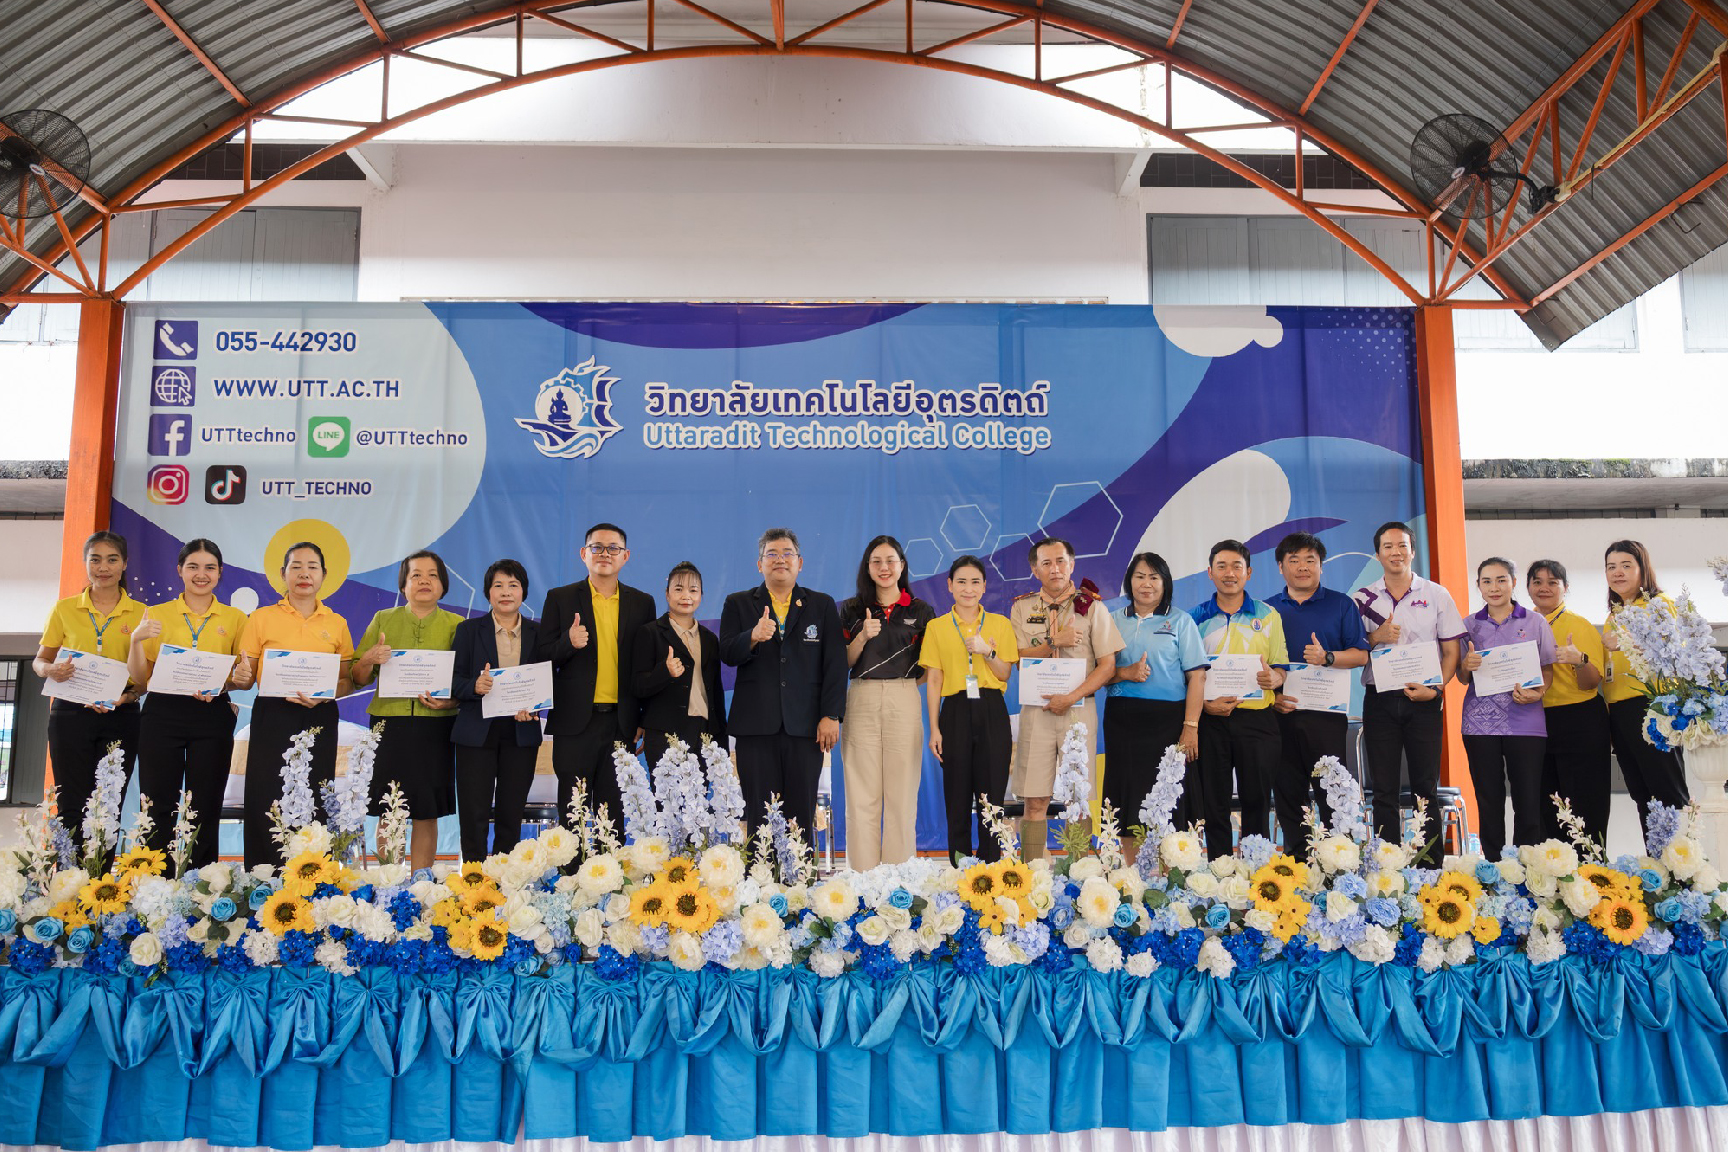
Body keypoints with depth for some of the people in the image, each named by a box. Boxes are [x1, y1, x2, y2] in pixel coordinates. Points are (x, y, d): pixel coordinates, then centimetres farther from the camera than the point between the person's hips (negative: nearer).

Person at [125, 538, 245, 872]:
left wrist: (218, 686, -13)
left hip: (212, 718, 0)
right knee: (159, 809, -1)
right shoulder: (156, 614, 8)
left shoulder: (235, 618, 8)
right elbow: (140, 678, 5)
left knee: (204, 811, 3)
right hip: (162, 715, 0)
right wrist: (136, 640, -11)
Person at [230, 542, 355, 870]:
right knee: (268, 805, -3)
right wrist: (241, 677, -16)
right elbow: (245, 679, 6)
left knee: (313, 806, 1)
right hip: (272, 718, -1)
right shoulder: (261, 618, 4)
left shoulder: (336, 624, 9)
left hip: (319, 722, 1)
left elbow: (347, 681, 8)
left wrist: (324, 695, -11)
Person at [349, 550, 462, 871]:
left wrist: (450, 701, -15)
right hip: (389, 724, 0)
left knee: (426, 813, 2)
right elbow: (358, 679, 8)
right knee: (388, 813, 1)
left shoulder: (456, 625, 7)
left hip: (434, 727, 0)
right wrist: (369, 659, -12)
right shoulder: (383, 620, 9)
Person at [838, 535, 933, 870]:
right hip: (861, 702, 0)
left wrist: (904, 681, -5)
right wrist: (863, 636, -9)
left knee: (902, 791, -1)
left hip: (904, 702, 0)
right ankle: (862, 875, 3)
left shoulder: (920, 611, 9)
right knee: (862, 794, -1)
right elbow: (843, 663, 6)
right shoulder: (851, 610, 10)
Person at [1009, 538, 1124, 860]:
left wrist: (1071, 697, -11)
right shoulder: (1021, 608, 10)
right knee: (1035, 801, -1)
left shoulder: (1092, 607, 5)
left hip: (1079, 709, -1)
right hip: (1036, 709, 1)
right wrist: (1055, 642, -11)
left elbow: (1108, 665, -1)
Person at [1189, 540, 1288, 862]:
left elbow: (1281, 669, 8)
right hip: (1211, 718, 0)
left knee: (1257, 800, 3)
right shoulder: (1196, 618, 7)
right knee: (1215, 802, 4)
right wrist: (1205, 703, -11)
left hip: (1257, 718, 0)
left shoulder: (1268, 616, 9)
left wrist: (1273, 678, -14)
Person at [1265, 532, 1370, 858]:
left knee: (1332, 793, -4)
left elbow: (1361, 655, 1)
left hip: (1326, 713, -2)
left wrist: (1327, 657, -16)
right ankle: (1296, 859, 14)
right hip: (1280, 714, 2)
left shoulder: (1341, 605, 8)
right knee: (1287, 793, 5)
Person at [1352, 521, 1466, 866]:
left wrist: (1436, 688, -11)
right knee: (1384, 790, 2)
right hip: (1380, 699, 1)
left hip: (1423, 700, -1)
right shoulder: (1364, 599, 7)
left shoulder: (1436, 595, 5)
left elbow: (1451, 651, 3)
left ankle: (1431, 864, 8)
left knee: (1426, 788, 3)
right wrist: (1376, 639, -11)